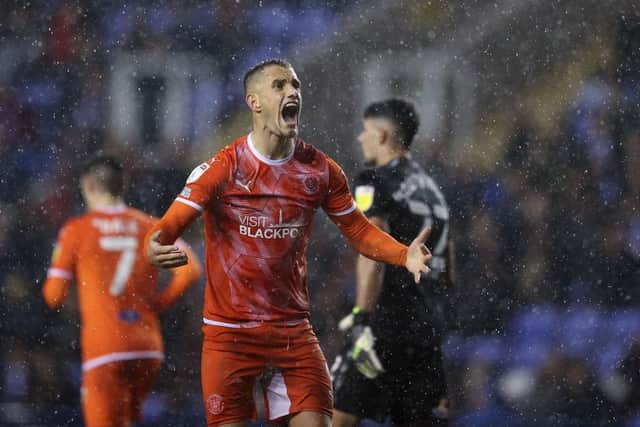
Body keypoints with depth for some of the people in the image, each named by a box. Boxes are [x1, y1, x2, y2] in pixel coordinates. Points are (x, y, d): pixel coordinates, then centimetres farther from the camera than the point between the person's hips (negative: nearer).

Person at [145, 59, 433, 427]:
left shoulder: (320, 170, 3)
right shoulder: (222, 168, -8)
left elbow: (359, 230, 12)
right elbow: (173, 223, -15)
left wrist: (405, 255, -7)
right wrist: (156, 246, -39)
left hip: (294, 334, 3)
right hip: (230, 334, -3)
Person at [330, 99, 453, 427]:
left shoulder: (376, 182, -6)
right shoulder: (431, 188, 20)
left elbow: (374, 254, -18)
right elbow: (447, 277, 23)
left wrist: (363, 319, -22)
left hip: (387, 322, -8)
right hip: (429, 323, 8)